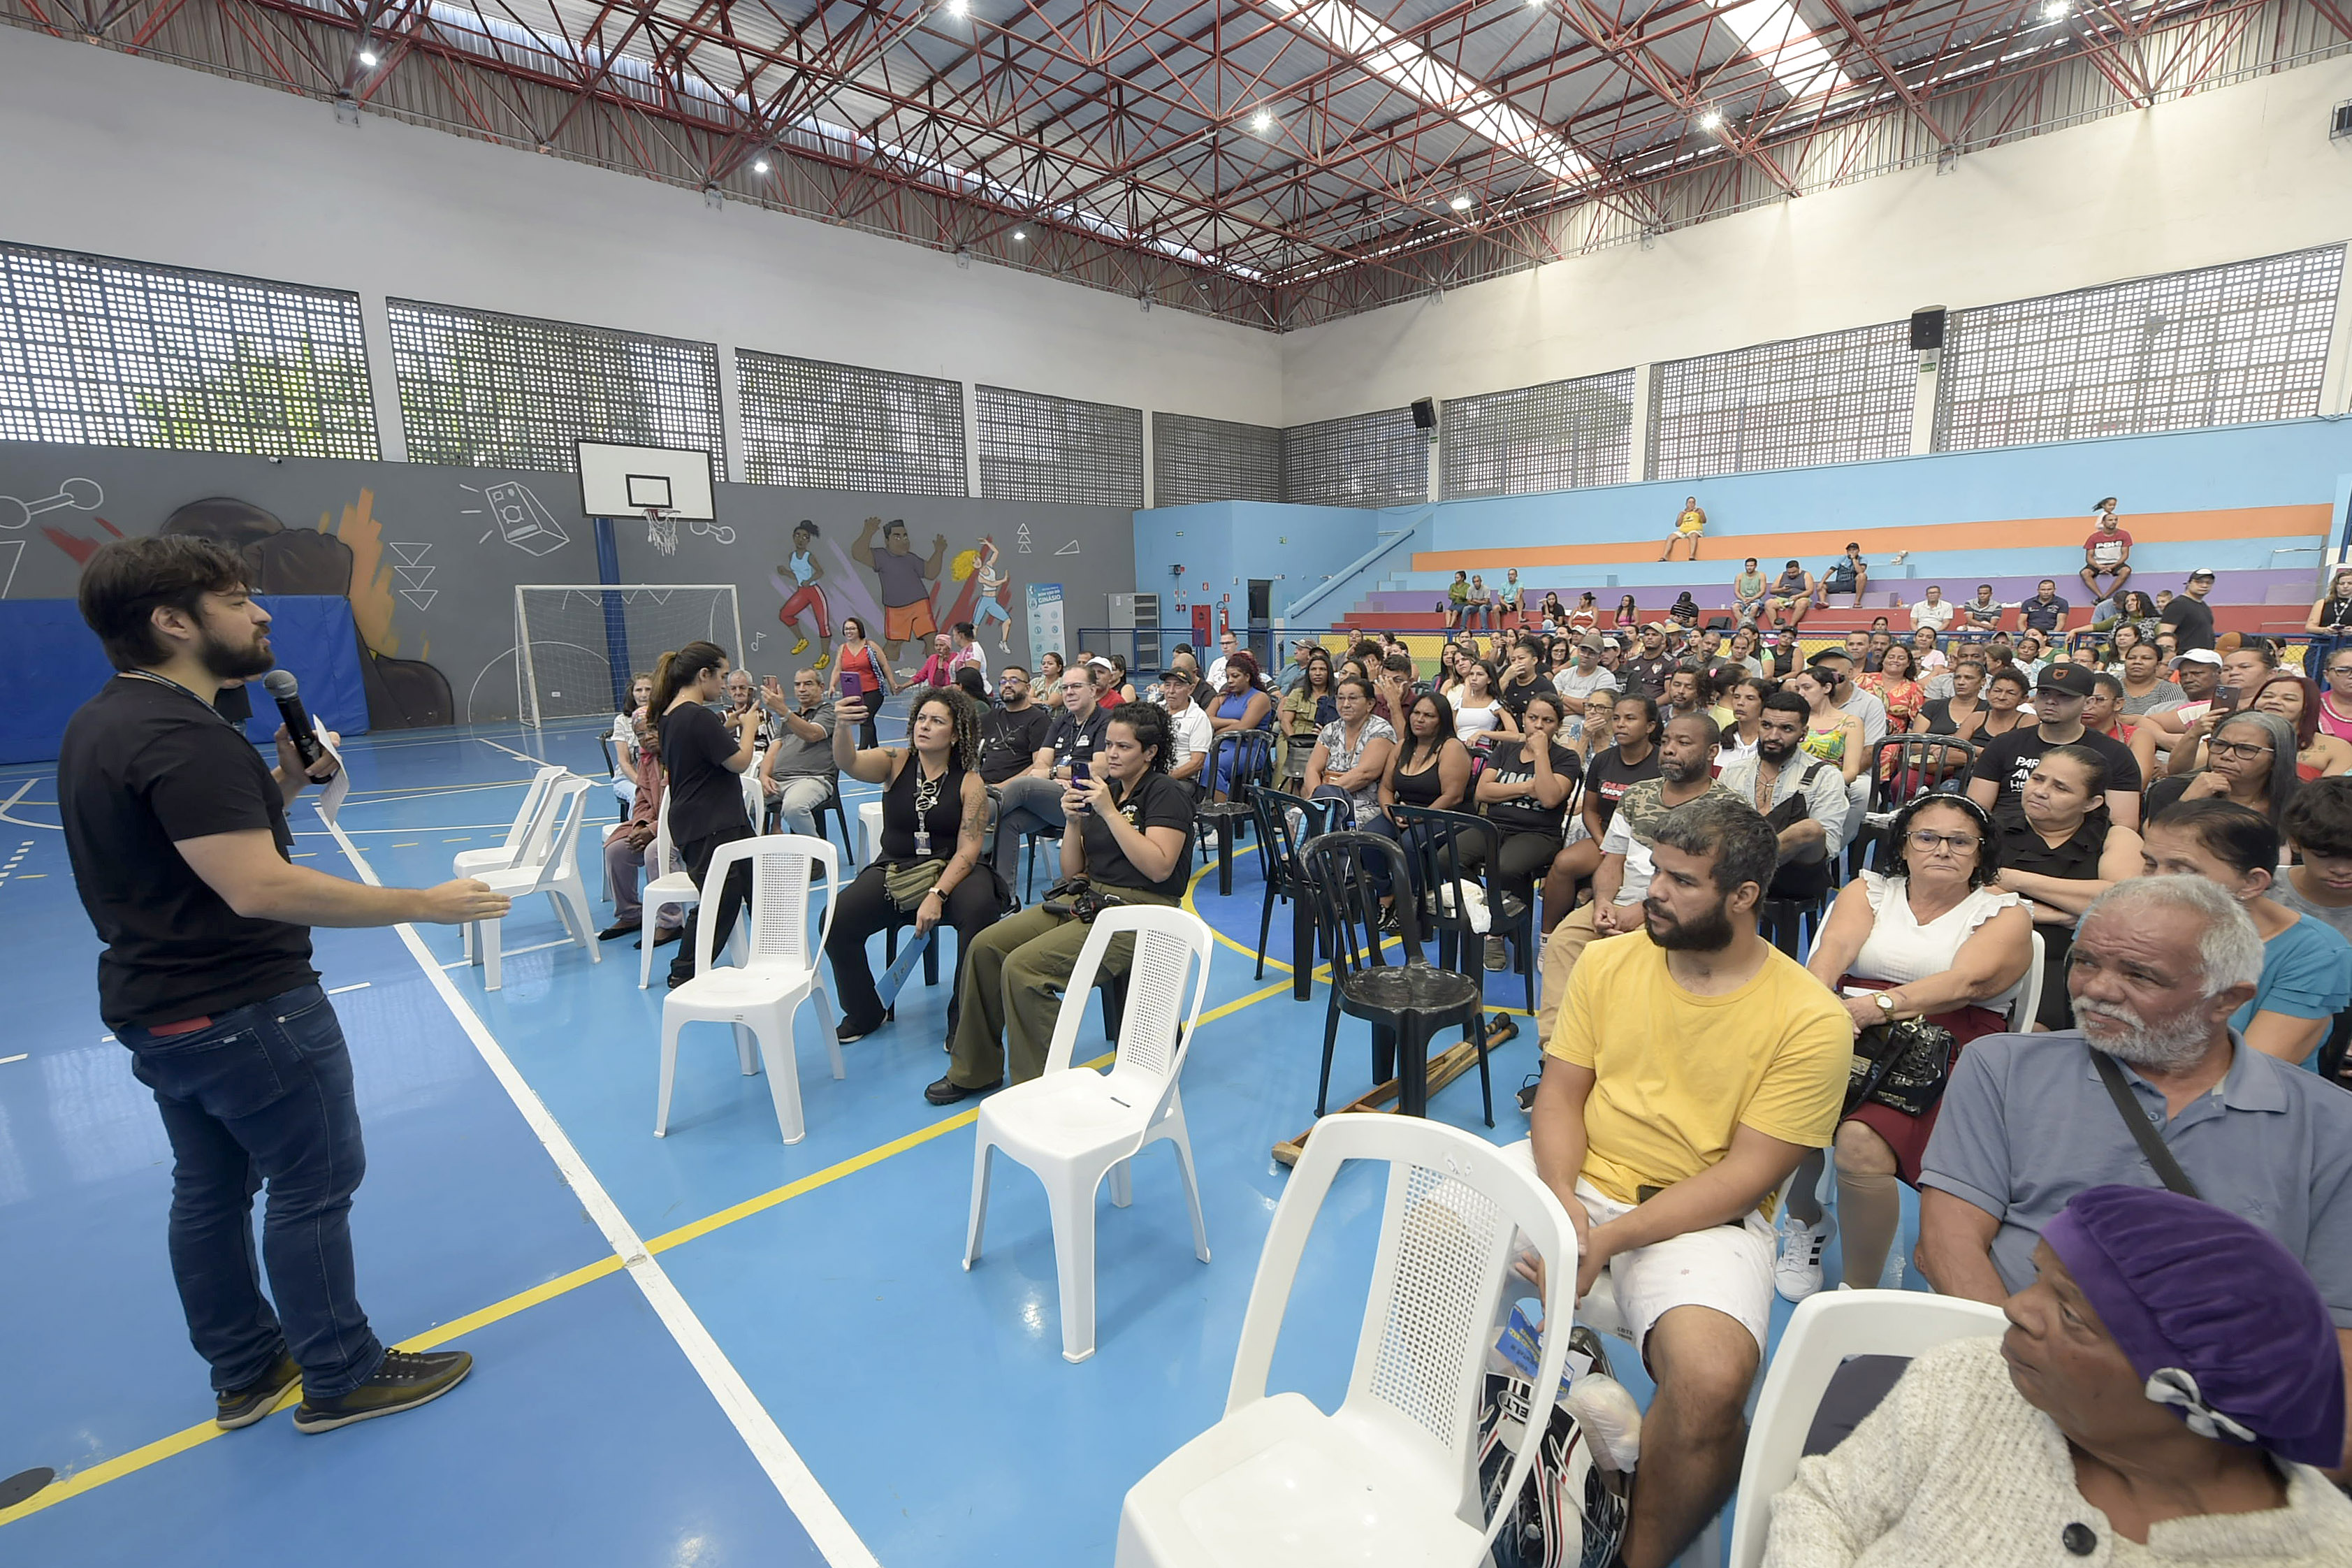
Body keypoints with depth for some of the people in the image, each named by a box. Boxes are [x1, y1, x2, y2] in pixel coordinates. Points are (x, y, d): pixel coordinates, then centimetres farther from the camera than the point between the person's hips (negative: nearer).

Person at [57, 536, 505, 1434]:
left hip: (156, 1010, 10)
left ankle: (244, 1372, 35)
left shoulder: (101, 722, 9)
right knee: (314, 1189, 4)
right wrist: (425, 905, -29)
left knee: (208, 1192, 19)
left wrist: (283, 783, 2)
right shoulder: (184, 736, -24)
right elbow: (260, 888, -32)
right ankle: (341, 1379, 19)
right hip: (244, 1012, -10)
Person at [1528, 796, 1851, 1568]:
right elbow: (1560, 1094, 2)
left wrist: (1610, 1237, -20)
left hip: (1704, 1216, -3)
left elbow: (1746, 1173, -12)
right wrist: (1562, 1201, -16)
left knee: (1711, 1382, -31)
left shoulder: (1809, 1019, -10)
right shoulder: (1607, 962, 2)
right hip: (1578, 1180, 4)